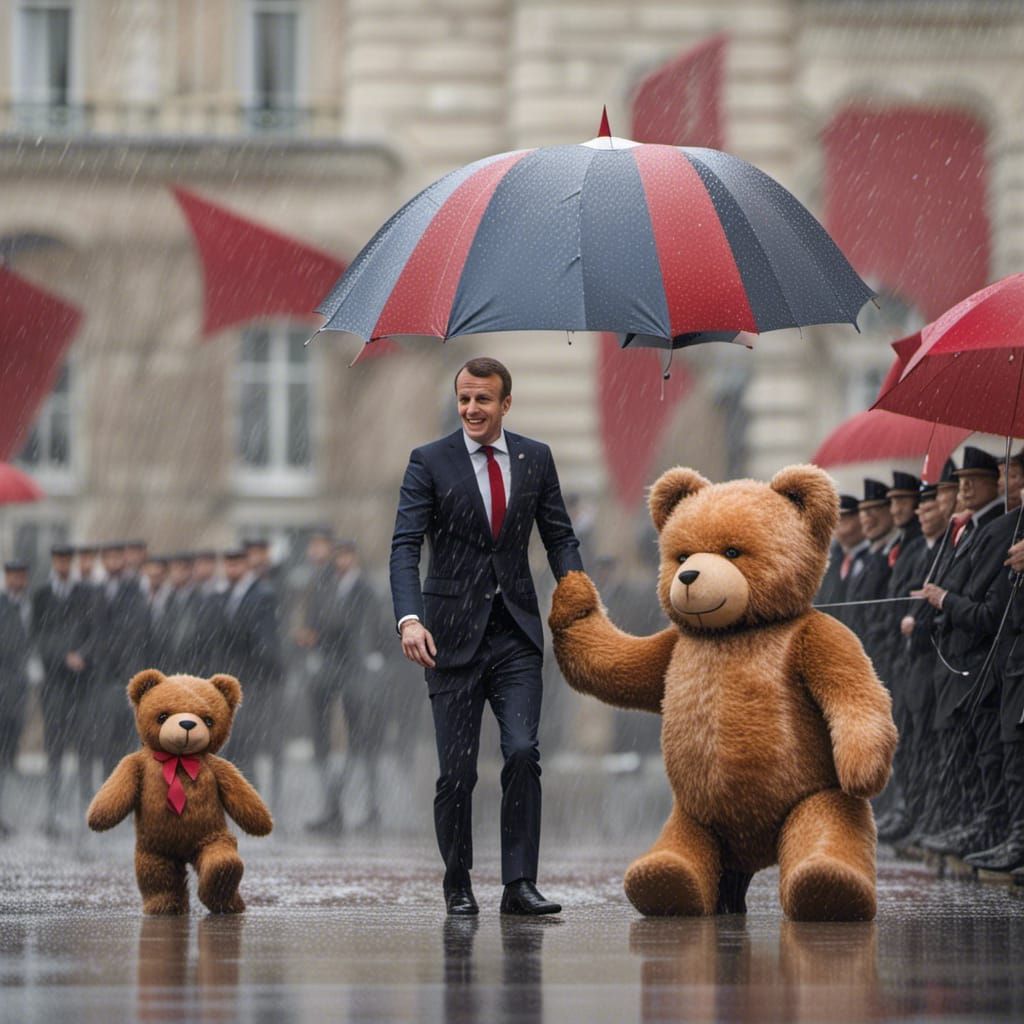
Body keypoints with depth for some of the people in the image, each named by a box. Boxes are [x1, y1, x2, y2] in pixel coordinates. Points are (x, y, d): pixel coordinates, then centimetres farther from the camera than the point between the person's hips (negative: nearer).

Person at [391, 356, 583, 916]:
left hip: (516, 635, 2)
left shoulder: (535, 459, 8)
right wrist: (409, 618, -25)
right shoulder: (430, 462, -2)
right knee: (456, 771, 0)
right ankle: (458, 887, 15)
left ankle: (519, 884, -8)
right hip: (453, 635, -2)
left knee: (522, 752, -12)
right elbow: (405, 546, -10)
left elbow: (560, 538, 10)